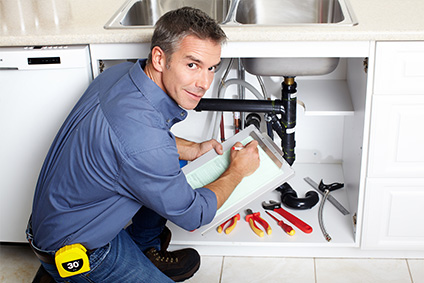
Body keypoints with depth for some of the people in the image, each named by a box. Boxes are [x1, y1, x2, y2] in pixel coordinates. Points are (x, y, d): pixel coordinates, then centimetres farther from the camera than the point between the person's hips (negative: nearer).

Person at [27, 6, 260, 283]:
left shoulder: (122, 72, -10)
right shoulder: (144, 143, -37)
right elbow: (193, 215, -19)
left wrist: (193, 149, 8)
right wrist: (237, 170, -5)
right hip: (70, 251, -8)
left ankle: (146, 247, 27)